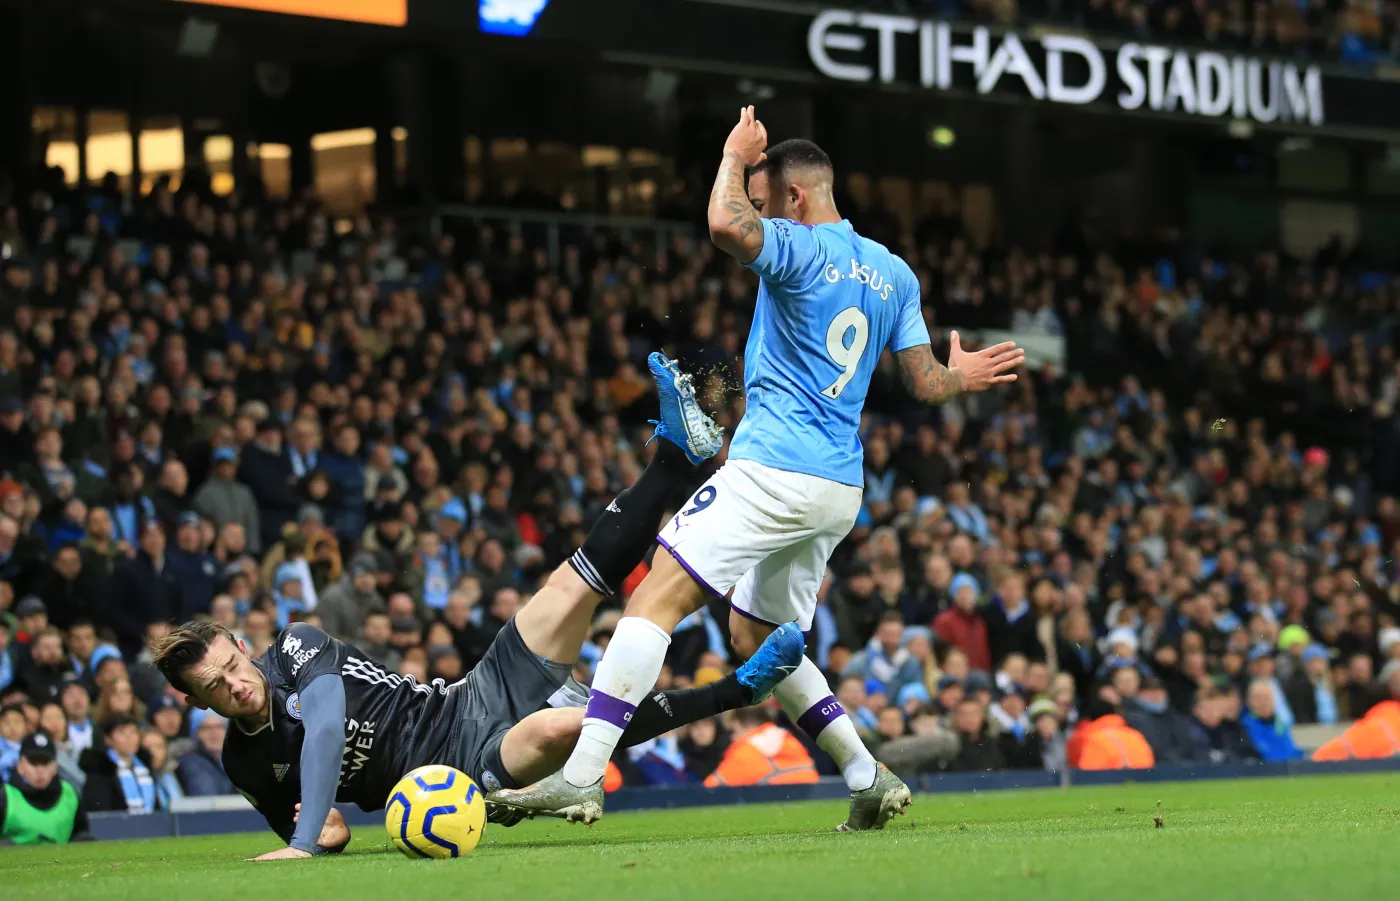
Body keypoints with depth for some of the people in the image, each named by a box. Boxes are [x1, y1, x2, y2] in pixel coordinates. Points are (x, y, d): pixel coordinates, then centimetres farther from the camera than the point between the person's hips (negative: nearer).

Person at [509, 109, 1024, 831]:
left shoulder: (800, 249, -7)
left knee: (655, 601, -14)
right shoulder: (895, 274, 15)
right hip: (840, 491, 9)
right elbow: (926, 383, 15)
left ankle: (581, 776, -26)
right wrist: (959, 377, 38)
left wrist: (735, 155, -9)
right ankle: (868, 780, 17)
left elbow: (728, 227, -28)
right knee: (756, 635, 22)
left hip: (771, 472, -9)